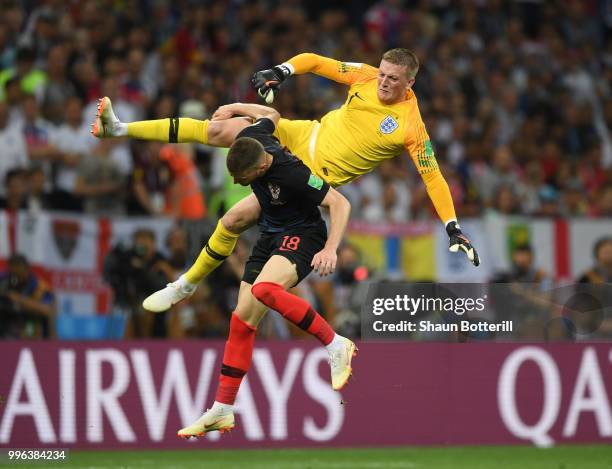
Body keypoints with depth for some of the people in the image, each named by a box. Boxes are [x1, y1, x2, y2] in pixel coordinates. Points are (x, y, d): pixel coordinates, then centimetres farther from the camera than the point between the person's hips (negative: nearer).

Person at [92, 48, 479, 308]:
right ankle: (122, 129, 2)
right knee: (221, 129, -7)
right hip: (306, 136, 4)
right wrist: (283, 71, -15)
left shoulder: (411, 126, -21)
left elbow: (433, 176, -19)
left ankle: (189, 283, 11)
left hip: (319, 175, -4)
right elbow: (316, 62, 2)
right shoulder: (366, 77, -7)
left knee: (234, 220, -11)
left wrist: (453, 227, -25)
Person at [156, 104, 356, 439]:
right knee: (243, 318, 1)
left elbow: (340, 203, -24)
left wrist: (330, 249, -34)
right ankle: (222, 411, 6)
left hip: (301, 235, -8)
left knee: (264, 290, -37)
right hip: (270, 234, 8)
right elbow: (270, 115, 12)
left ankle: (336, 346, -24)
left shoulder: (291, 174, -31)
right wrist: (233, 107, 30)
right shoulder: (250, 139, -12)